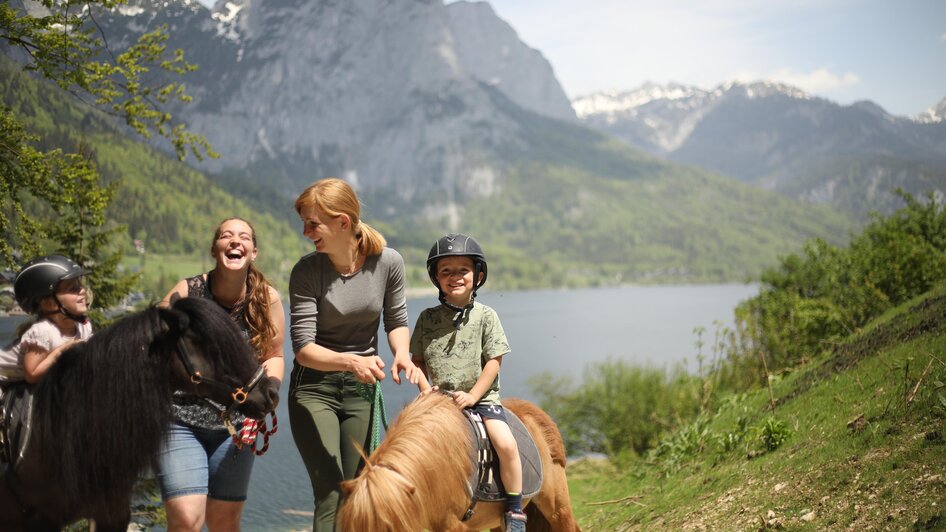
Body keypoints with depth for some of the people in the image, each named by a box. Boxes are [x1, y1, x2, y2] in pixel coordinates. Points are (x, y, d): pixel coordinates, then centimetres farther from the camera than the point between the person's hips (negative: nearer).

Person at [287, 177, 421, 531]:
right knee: (330, 496, -11)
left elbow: (396, 320, 6)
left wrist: (401, 353, -16)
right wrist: (352, 361, -37)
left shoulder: (388, 262, -9)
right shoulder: (306, 272, -16)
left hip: (362, 389, 3)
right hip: (314, 388, -3)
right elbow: (304, 349, -20)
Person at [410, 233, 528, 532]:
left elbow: (493, 361, -5)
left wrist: (472, 396, -13)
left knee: (506, 444, -22)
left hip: (480, 397, -2)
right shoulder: (428, 318, 4)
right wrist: (424, 387, -8)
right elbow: (417, 359, 10)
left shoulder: (485, 316, -1)